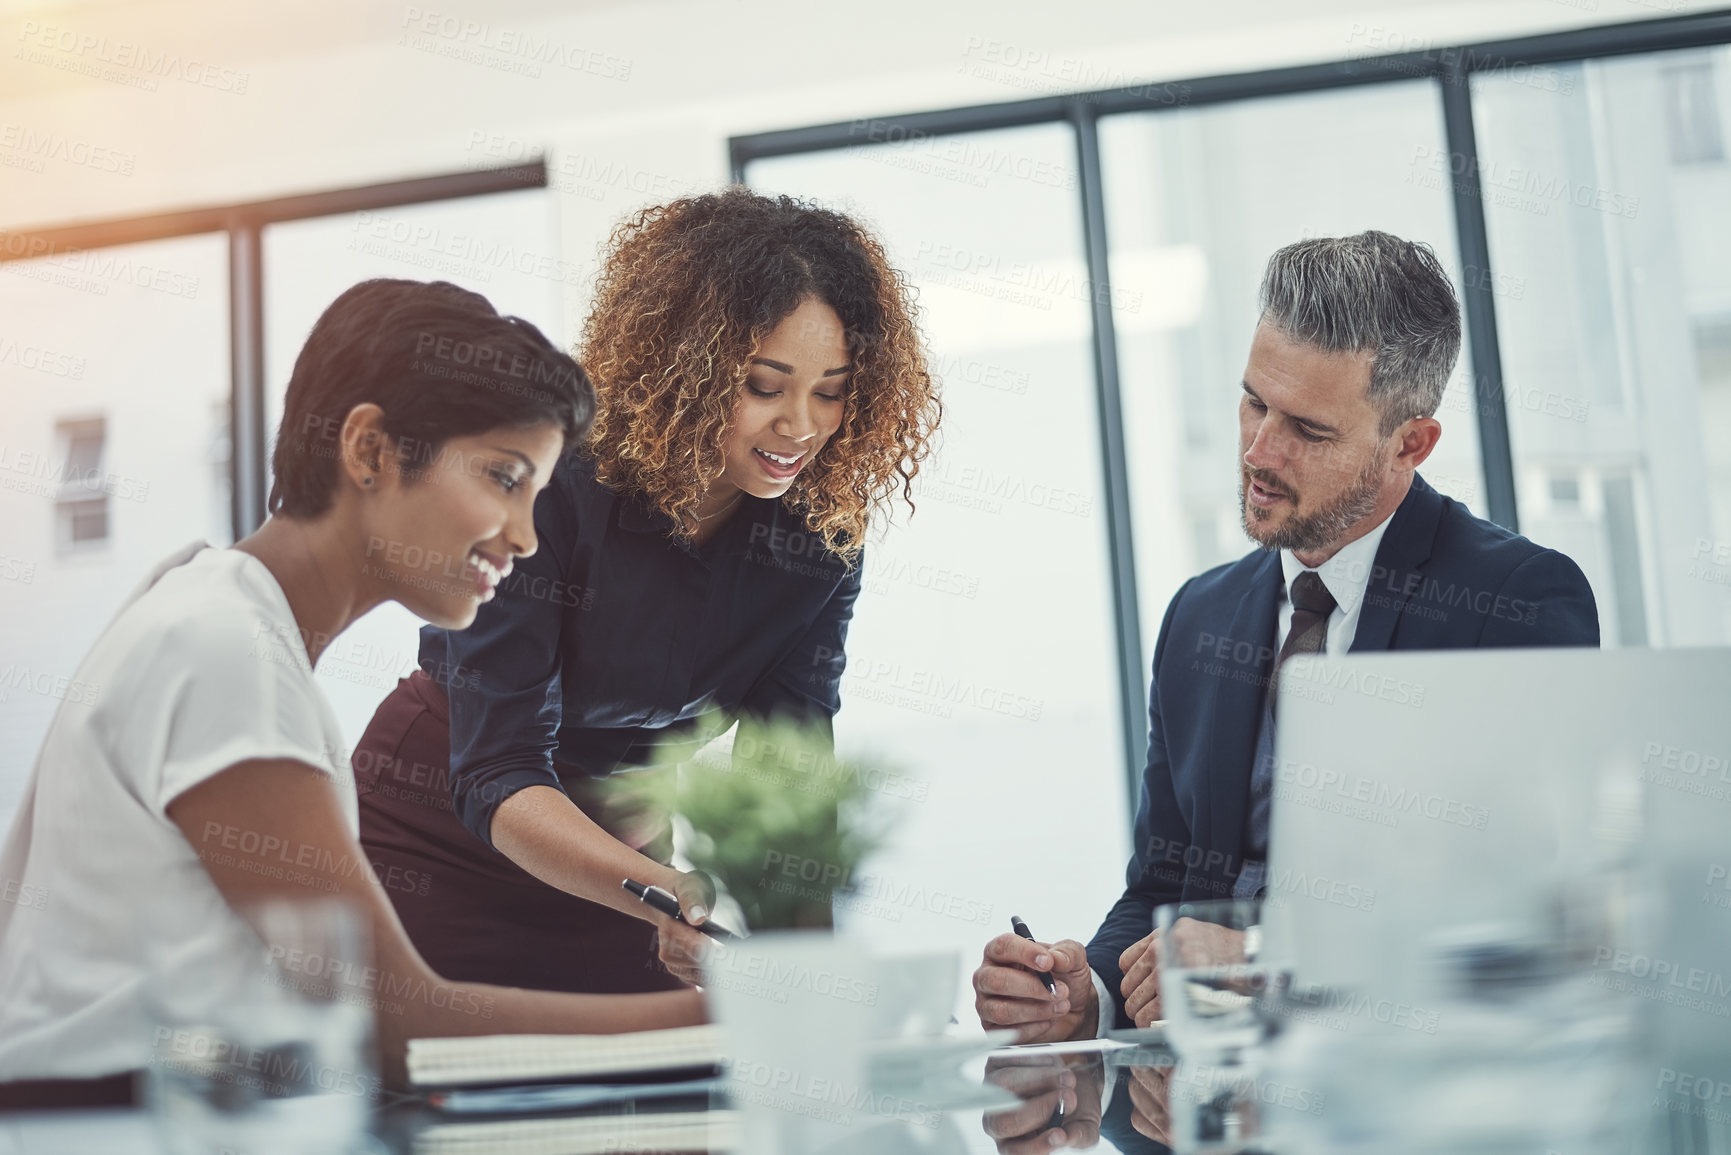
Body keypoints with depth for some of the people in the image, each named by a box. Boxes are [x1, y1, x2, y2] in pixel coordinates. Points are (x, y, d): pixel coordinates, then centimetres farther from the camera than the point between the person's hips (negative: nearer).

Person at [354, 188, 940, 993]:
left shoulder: (824, 529, -12)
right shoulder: (553, 482, -26)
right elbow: (498, 776, -30)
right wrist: (667, 895, -47)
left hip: (625, 853, 4)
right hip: (446, 841, -3)